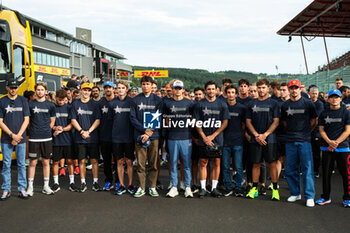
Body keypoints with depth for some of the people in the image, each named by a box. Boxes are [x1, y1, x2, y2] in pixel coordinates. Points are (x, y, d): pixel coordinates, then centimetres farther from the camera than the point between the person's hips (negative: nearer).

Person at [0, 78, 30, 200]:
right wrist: (12, 135, -10)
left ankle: (22, 189, 11)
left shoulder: (23, 101, 7)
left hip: (20, 138, 1)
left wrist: (18, 135, -8)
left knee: (21, 164, 3)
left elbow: (26, 120, 3)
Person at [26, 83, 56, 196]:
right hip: (34, 138, -2)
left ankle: (46, 186, 17)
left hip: (47, 138, 2)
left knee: (46, 162, 7)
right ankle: (30, 187, 10)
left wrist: (46, 130, 3)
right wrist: (33, 131, 0)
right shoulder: (30, 104, 2)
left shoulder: (50, 105, 7)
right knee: (33, 162, 1)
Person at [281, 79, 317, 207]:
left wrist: (305, 132, 9)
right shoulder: (284, 105, 8)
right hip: (290, 141, 3)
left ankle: (309, 197, 7)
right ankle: (295, 193, 22)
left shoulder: (308, 103, 0)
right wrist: (291, 132, 12)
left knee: (307, 169, -1)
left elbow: (314, 121, 9)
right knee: (290, 170, 7)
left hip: (304, 141, -3)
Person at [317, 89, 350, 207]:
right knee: (326, 173, 6)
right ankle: (326, 197, 18)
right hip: (327, 148, 3)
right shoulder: (324, 113, 9)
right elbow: (321, 130, 7)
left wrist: (336, 142, -13)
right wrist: (329, 141, -10)